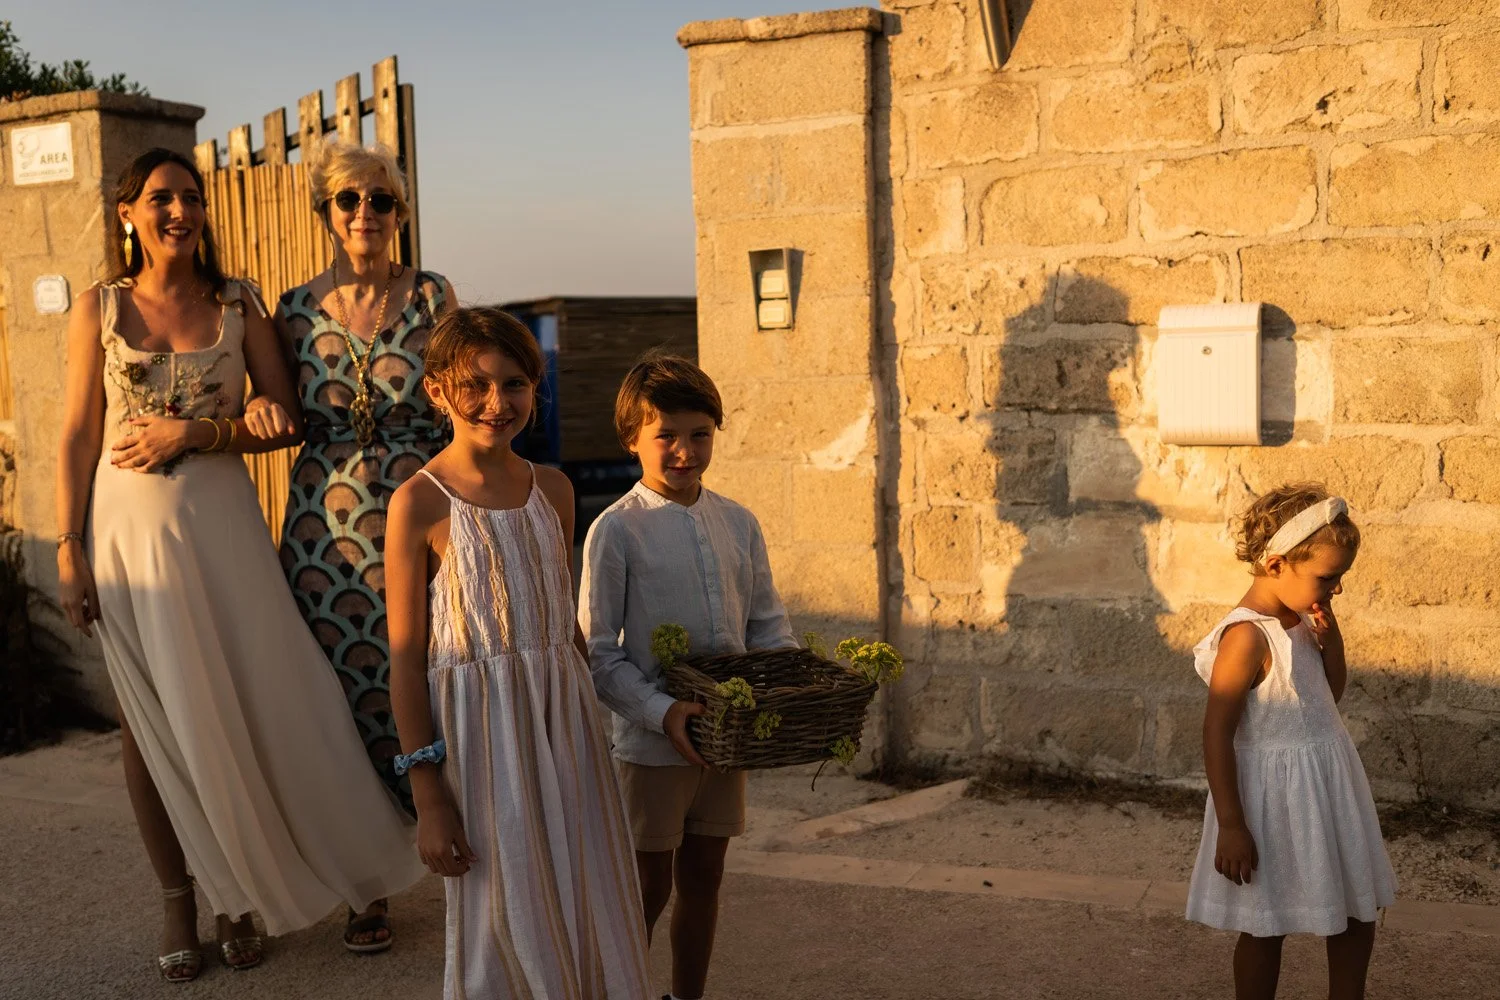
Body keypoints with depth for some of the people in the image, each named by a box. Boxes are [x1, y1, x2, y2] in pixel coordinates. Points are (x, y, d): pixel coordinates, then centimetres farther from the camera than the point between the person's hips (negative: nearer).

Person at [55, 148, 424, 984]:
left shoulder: (239, 305, 3)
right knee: (153, 718, 7)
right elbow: (79, 436, 1)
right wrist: (71, 550, -4)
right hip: (130, 528, 0)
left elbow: (284, 420, 0)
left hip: (220, 523, 0)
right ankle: (181, 900, 21)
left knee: (241, 707, 4)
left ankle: (242, 892, 21)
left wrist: (193, 433, -13)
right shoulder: (100, 310, 2)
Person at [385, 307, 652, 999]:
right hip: (481, 732, -5)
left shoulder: (553, 490, 5)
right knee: (503, 925, 7)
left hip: (565, 717, 5)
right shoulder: (420, 502, -10)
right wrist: (428, 795, -11)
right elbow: (406, 658, -10)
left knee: (587, 913, 13)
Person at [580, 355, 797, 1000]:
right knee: (647, 889, 7)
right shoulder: (617, 529, -12)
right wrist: (662, 711, -23)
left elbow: (768, 625, 9)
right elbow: (600, 654, -12)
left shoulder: (738, 523, 3)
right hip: (649, 741, -5)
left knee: (703, 877, 16)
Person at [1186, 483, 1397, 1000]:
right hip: (1274, 794, -9)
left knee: (1358, 912, 18)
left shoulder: (1302, 619, 2)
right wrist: (1231, 825, -20)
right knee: (1266, 928, 8)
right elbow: (1217, 733, -22)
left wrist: (1330, 637, -3)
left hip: (1329, 785, 9)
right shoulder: (1247, 637, -24)